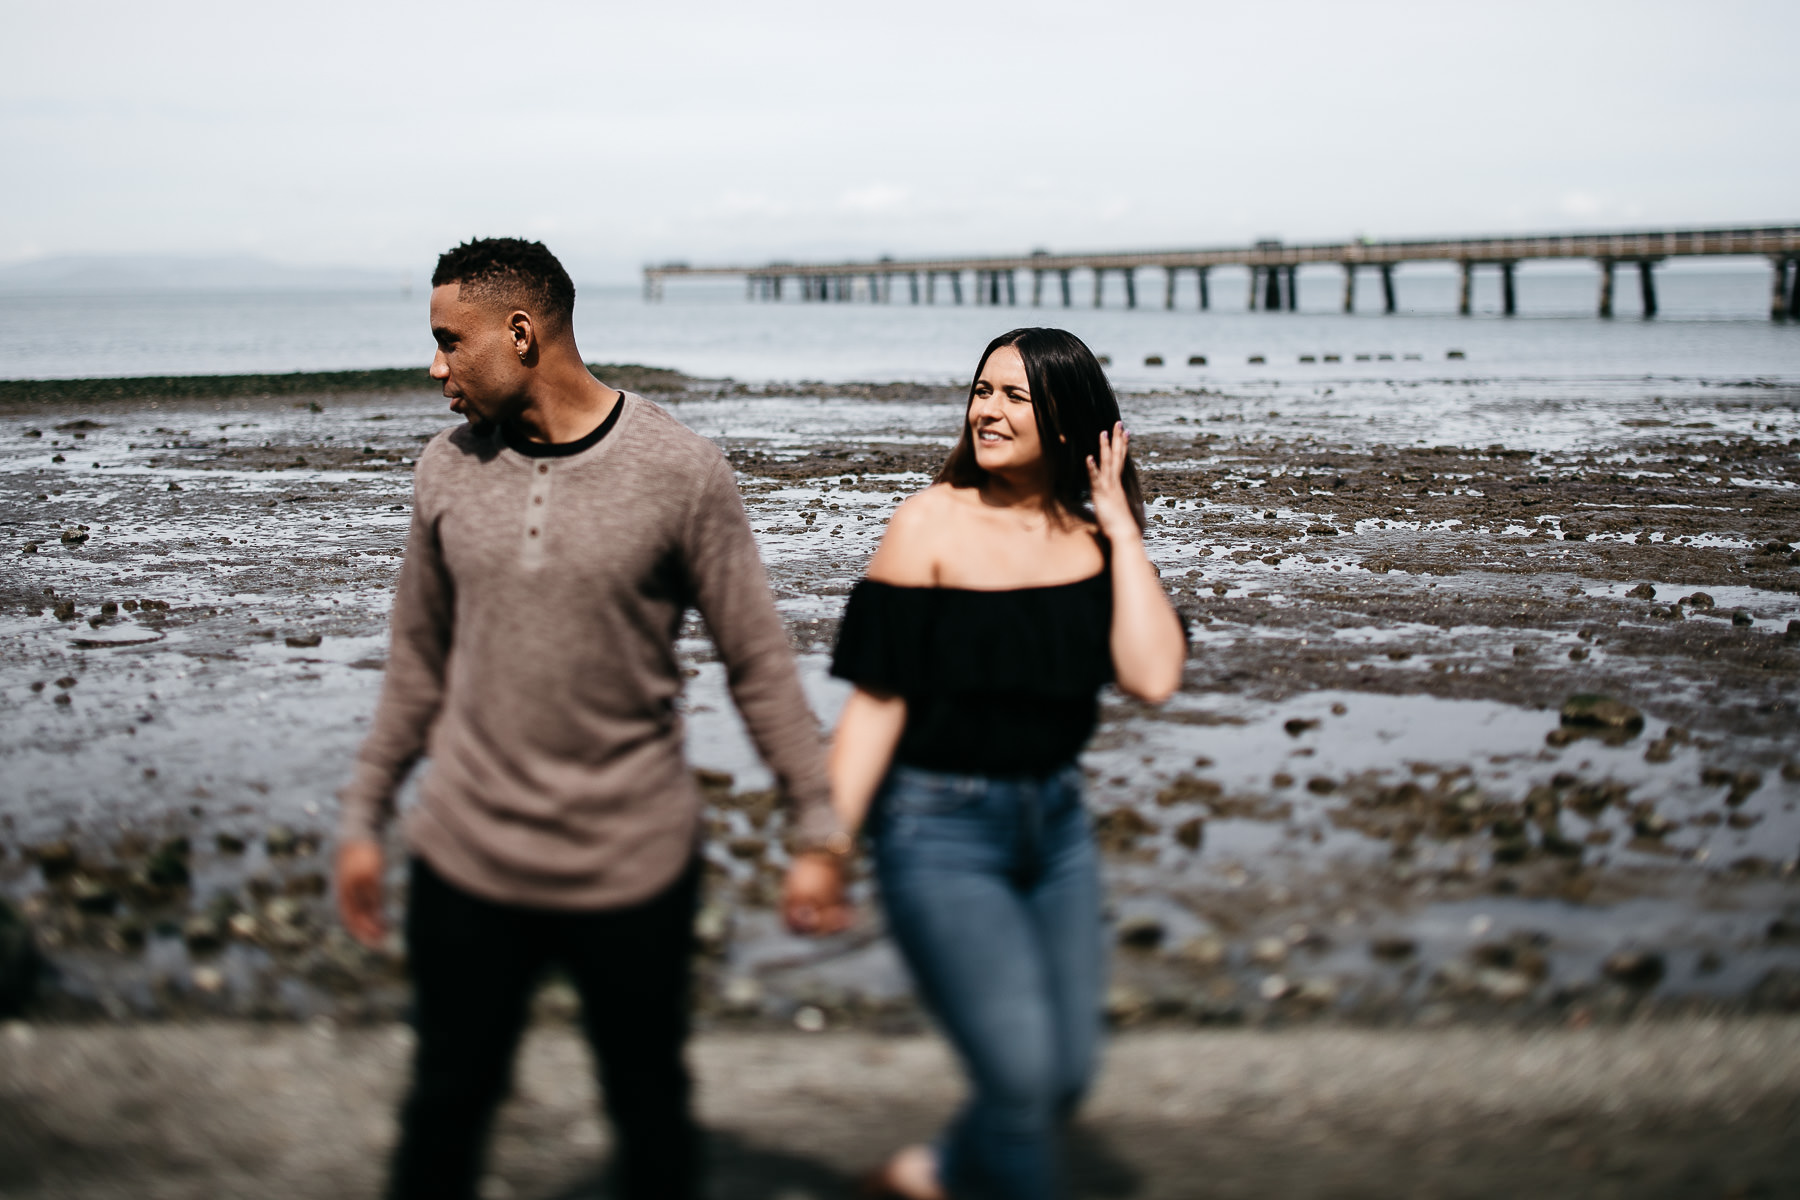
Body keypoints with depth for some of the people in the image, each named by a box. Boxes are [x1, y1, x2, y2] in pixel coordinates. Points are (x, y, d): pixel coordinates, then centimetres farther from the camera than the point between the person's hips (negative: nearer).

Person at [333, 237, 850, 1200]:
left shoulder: (679, 472, -10)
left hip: (634, 867, -2)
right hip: (467, 863, 3)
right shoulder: (449, 468, 2)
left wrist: (816, 830, -2)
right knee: (447, 1099, 13)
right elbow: (419, 659, 12)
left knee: (650, 1112, 13)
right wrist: (363, 816, 13)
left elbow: (758, 662, -4)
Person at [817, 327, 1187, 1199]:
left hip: (1055, 821, 5)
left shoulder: (1094, 537, 1)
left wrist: (1120, 527, -9)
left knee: (1065, 1075, 12)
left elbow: (1153, 677, -14)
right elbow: (877, 696, -10)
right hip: (939, 831, -5)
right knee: (1021, 1071, -12)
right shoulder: (933, 522, -9)